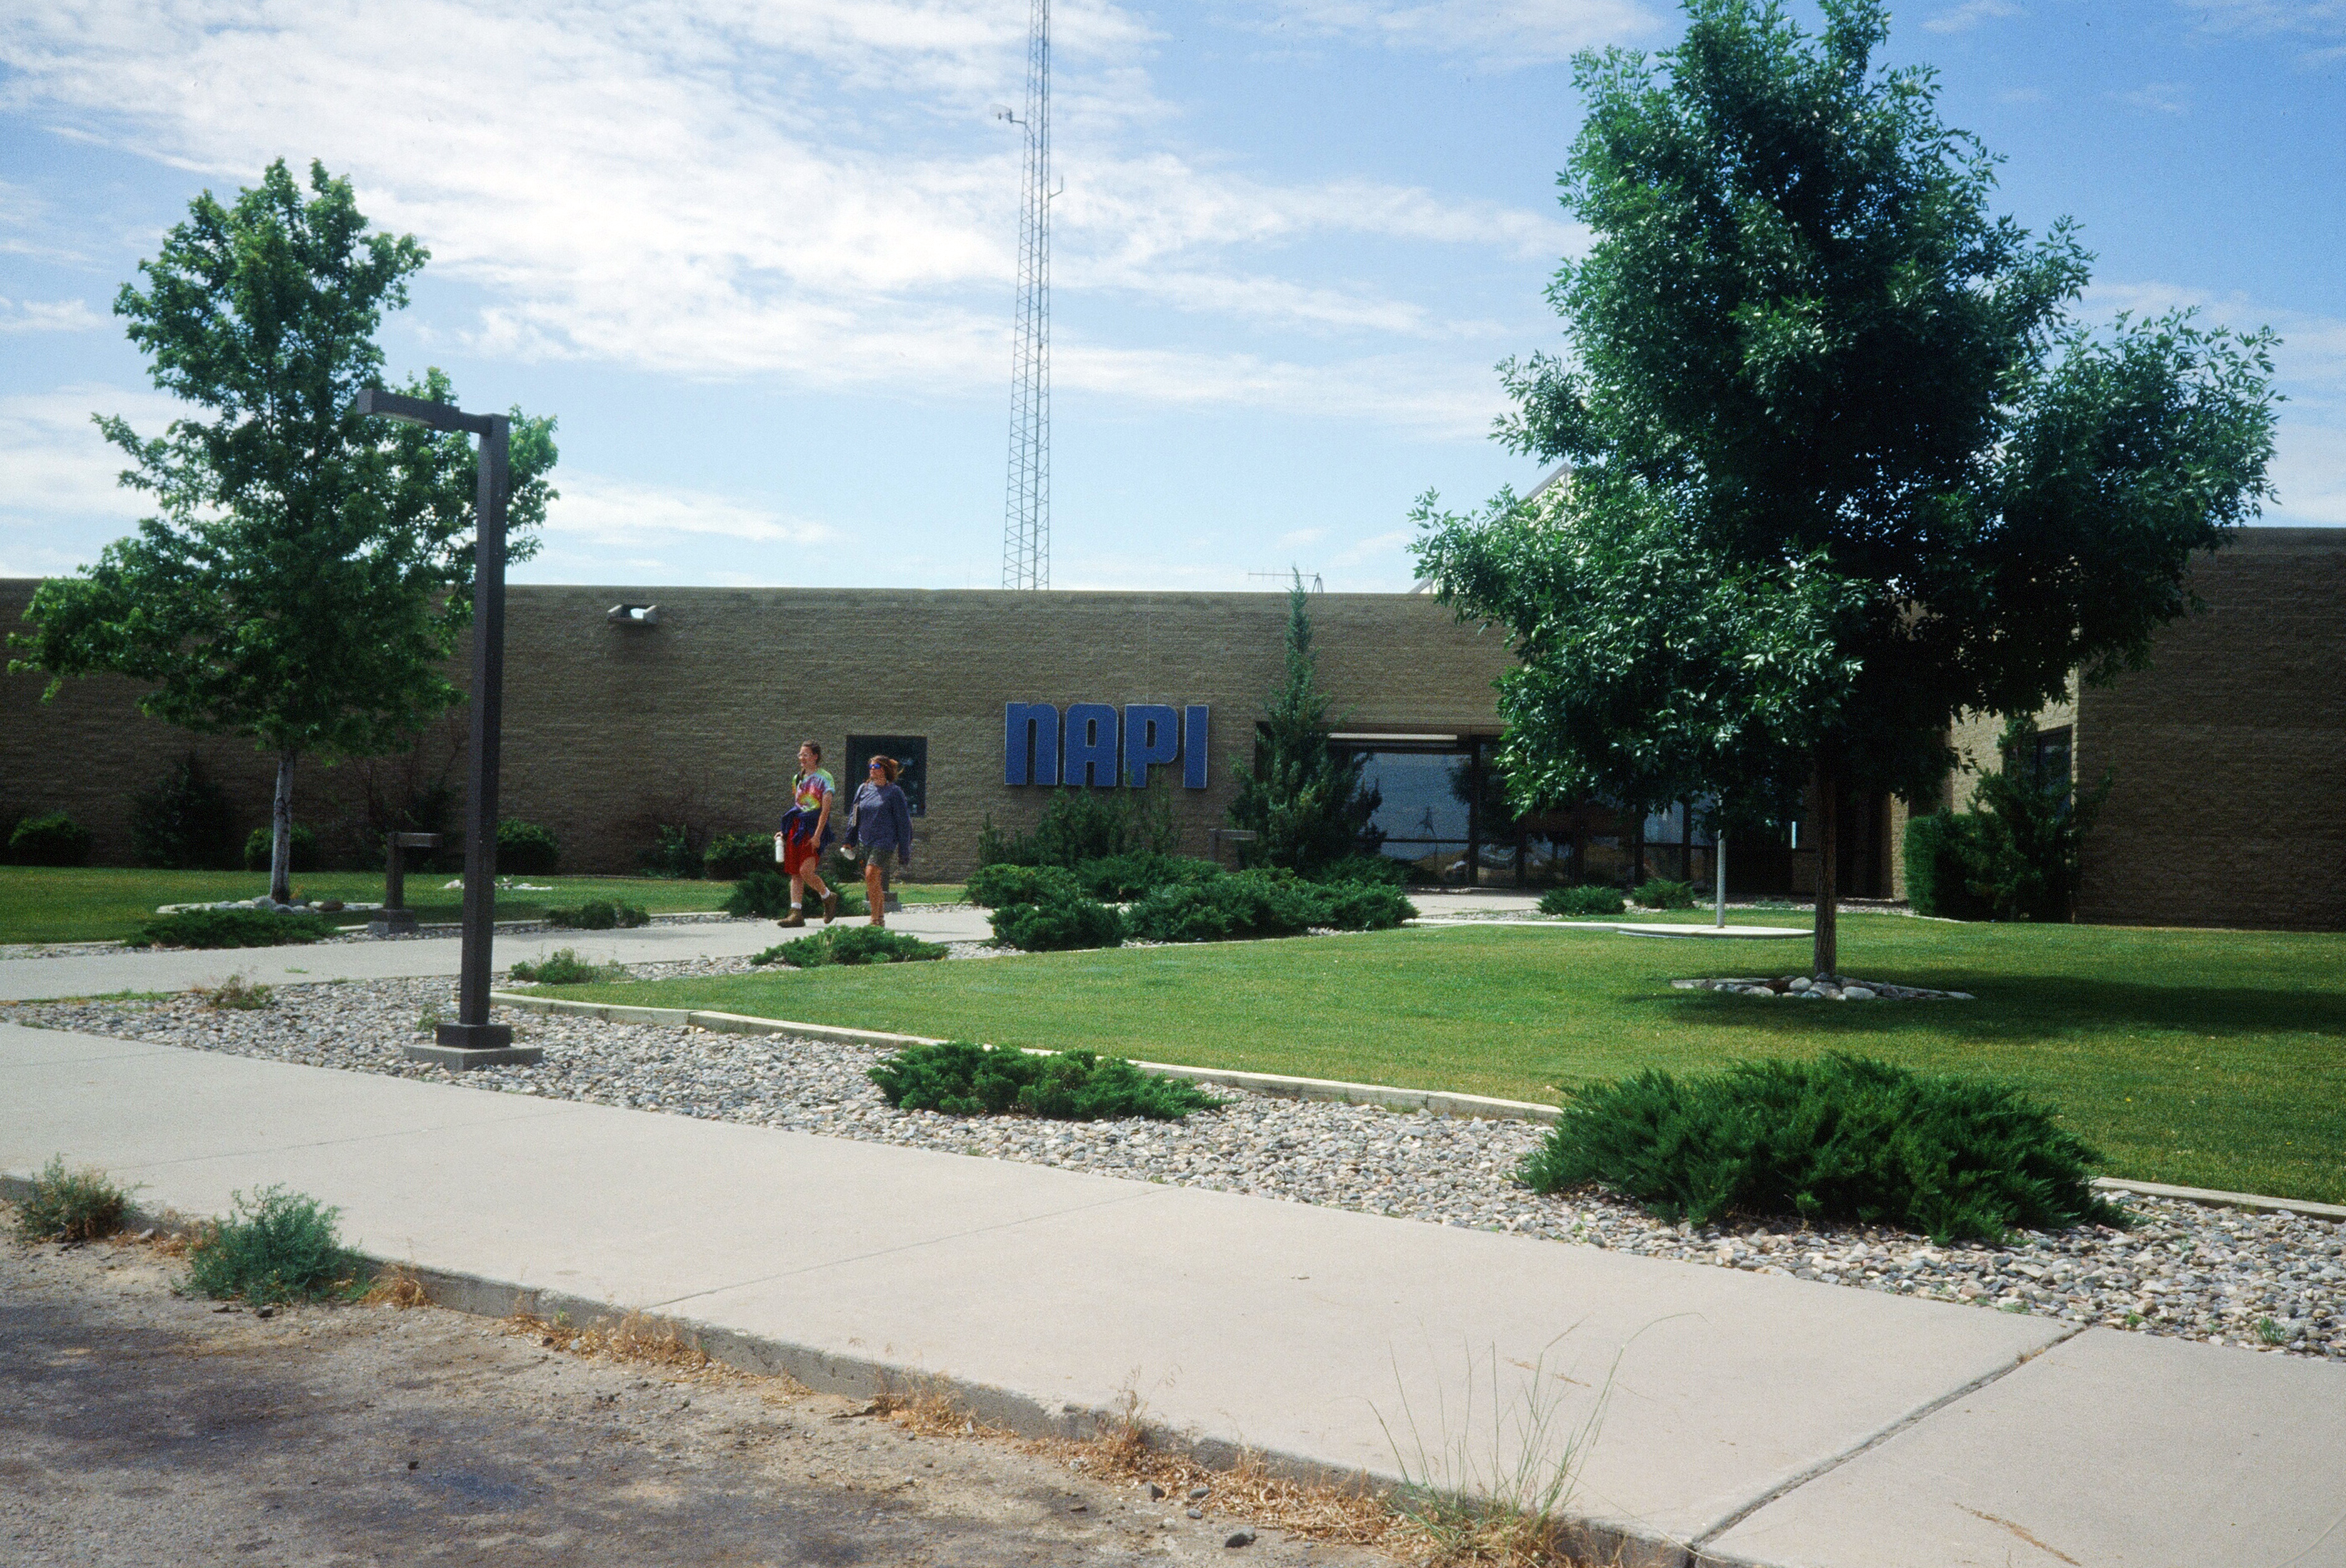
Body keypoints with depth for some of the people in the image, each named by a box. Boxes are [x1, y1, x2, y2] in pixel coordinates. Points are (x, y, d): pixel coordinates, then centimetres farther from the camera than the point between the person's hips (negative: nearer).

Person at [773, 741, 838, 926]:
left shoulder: (824, 779, -5)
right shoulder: (798, 779, 17)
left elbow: (825, 810, -11)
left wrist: (817, 835, -19)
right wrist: (786, 831, 19)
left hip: (813, 828, -7)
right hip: (796, 827, 7)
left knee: (806, 871, -17)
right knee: (794, 873, 1)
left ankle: (828, 897, 9)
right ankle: (796, 914, 0)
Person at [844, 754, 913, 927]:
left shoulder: (894, 792, -2)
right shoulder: (863, 789, 12)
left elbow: (903, 822, -1)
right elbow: (854, 816, 19)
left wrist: (904, 852, -3)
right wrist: (849, 841, 13)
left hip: (885, 841, -6)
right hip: (865, 842, 6)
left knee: (871, 875, -22)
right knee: (875, 883, 7)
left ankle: (875, 918, -18)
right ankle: (881, 917, 19)